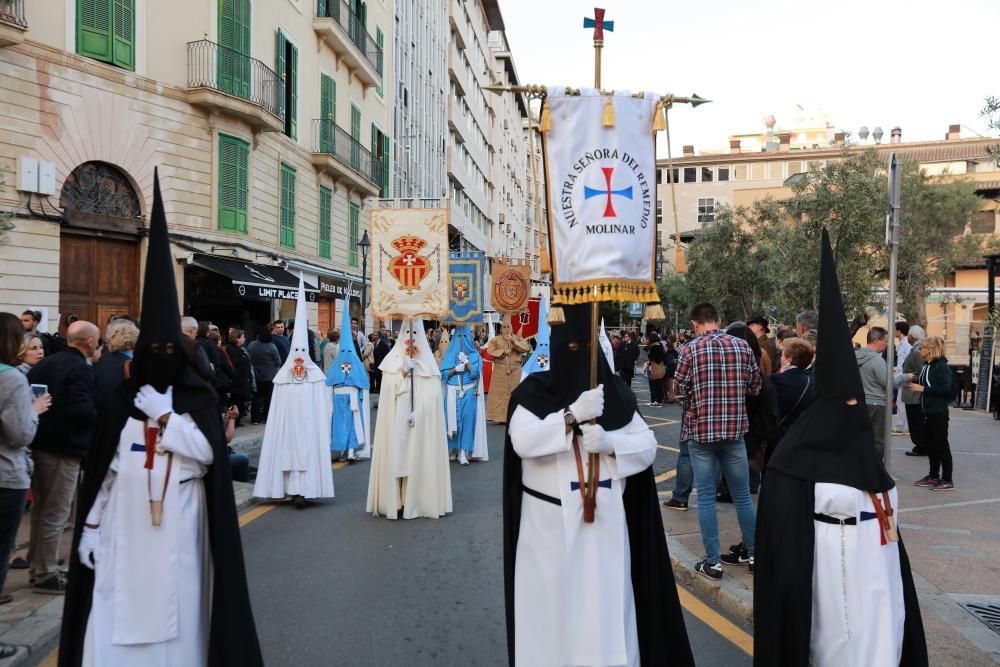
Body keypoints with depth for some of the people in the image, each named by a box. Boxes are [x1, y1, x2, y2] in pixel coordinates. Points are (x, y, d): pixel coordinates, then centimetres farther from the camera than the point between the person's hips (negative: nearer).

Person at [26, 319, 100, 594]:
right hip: (64, 447, -9)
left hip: (40, 443, 9)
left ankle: (36, 567, 29)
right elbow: (83, 412, -25)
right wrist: (100, 417, -7)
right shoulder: (81, 369, -16)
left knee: (40, 509, 19)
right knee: (55, 512, 0)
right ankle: (46, 574, 8)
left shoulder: (44, 363, 12)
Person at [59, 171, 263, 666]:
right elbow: (100, 469, 5)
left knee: (176, 607, 8)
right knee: (118, 614, 4)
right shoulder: (120, 401, 3)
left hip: (178, 528, -1)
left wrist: (161, 413, -13)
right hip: (125, 528, 1)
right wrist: (89, 528, 2)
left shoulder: (199, 396, -1)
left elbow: (207, 452, -15)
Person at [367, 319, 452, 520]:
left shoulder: (427, 361, 3)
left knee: (419, 457, -1)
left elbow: (432, 395, -4)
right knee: (396, 456, -2)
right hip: (396, 421, 0)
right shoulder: (393, 360, 4)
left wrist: (418, 412, -15)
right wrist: (403, 372, -12)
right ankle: (394, 500, 3)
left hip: (422, 421, 0)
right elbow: (388, 393, 0)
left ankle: (417, 500, 5)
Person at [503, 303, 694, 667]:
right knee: (552, 602, 7)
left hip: (604, 519, 2)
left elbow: (648, 445, 1)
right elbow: (522, 441, -18)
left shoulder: (614, 392, 5)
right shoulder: (534, 391, -3)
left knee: (605, 603, 7)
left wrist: (609, 442, -18)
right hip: (549, 521, -2)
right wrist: (572, 415, -28)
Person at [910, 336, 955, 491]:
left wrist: (922, 388, -23)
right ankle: (934, 476, 24)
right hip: (927, 411, 9)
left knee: (941, 445, -2)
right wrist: (915, 381, 5)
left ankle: (947, 480, 6)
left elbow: (945, 388, -23)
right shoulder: (926, 366, 10)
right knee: (930, 445, 14)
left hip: (938, 413, -9)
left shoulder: (942, 366, -15)